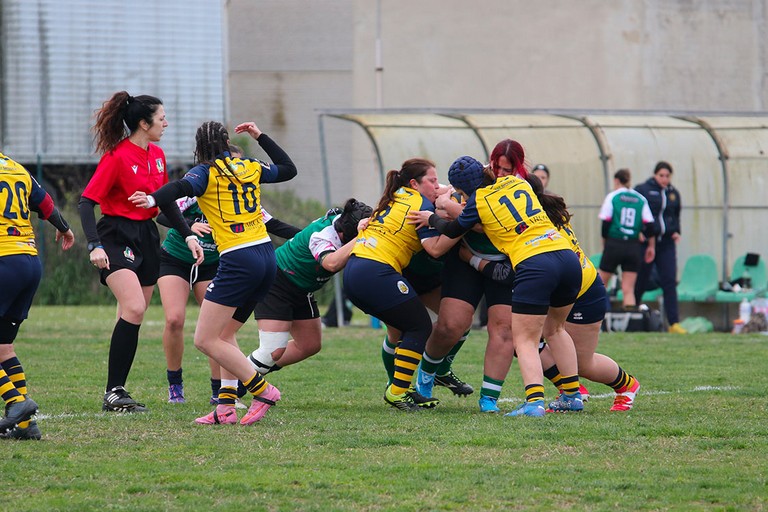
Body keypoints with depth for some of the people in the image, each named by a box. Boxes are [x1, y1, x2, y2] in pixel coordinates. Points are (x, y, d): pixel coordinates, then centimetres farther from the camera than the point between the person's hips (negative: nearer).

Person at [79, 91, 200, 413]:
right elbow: (87, 201, -16)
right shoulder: (117, 157, -13)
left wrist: (188, 236, 13)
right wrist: (94, 246, -27)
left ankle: (116, 392, 11)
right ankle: (113, 393, -20)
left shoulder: (157, 155, 11)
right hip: (117, 237, -8)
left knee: (132, 318, 6)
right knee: (134, 308, -23)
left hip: (147, 238, 8)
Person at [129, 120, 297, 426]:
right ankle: (226, 406, 8)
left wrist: (153, 199, -41)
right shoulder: (250, 168, 14)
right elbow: (288, 169, 32)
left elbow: (183, 187, -25)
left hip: (238, 260, -8)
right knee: (225, 335, 17)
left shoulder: (206, 172, -3)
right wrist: (261, 137, 36)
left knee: (205, 340, -3)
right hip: (267, 256, 8)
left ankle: (263, 391, -8)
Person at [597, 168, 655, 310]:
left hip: (614, 244, -3)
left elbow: (606, 223, -4)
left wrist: (605, 244, 7)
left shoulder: (612, 197, -1)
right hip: (633, 247, 3)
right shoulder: (641, 200, 7)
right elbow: (649, 225, 4)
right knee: (629, 289, 3)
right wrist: (651, 246, 13)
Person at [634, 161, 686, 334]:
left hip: (666, 243, 3)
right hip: (645, 242, -3)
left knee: (669, 282, -6)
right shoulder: (642, 190, -2)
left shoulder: (674, 193, 12)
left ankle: (674, 322, -9)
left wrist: (676, 232, 8)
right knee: (641, 281, 4)